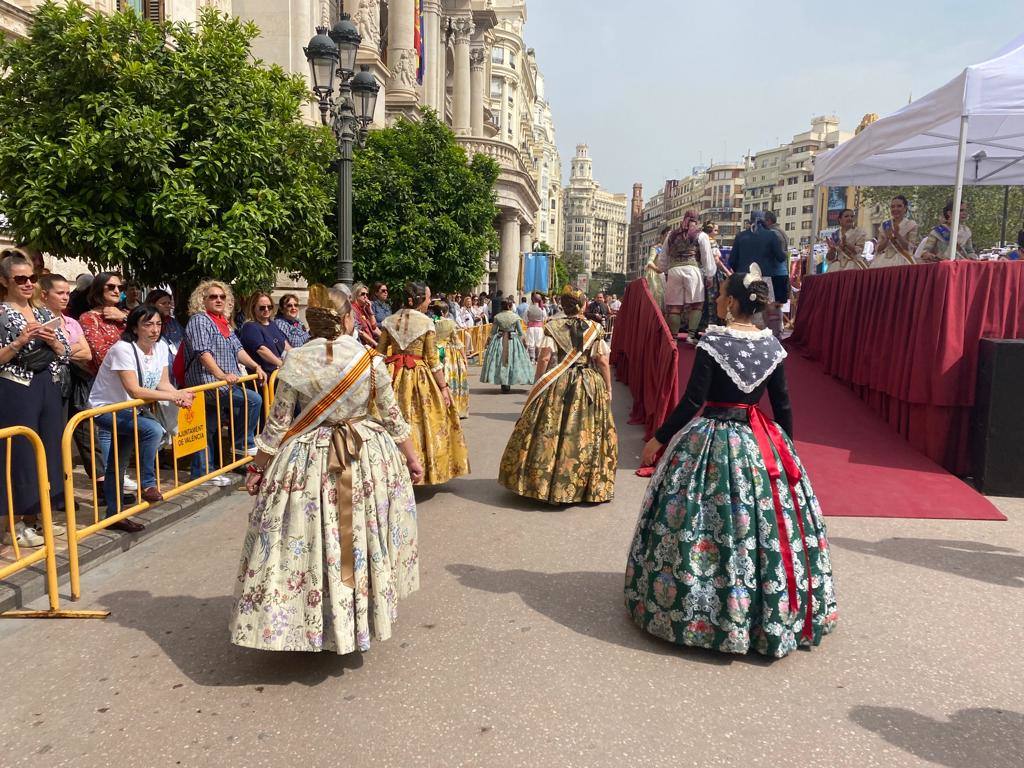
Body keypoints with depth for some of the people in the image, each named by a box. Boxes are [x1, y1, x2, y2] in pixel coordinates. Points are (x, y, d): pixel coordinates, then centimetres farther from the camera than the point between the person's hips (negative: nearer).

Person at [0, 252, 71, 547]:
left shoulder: (45, 314, 12)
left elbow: (66, 355, 11)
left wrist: (51, 340, -7)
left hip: (48, 389, 6)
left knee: (48, 451, 9)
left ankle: (33, 518, 23)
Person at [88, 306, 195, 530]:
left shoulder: (161, 347, -1)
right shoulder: (123, 349, -24)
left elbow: (163, 383, -1)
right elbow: (134, 390, -30)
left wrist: (180, 395, -23)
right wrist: (174, 396, -34)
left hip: (130, 410, 8)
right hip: (105, 409, -8)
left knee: (117, 467, 15)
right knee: (153, 429, -30)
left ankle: (114, 515, 26)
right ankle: (148, 484, -14)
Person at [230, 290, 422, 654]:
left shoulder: (294, 362, -9)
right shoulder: (371, 361, -8)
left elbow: (277, 424, -5)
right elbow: (393, 419, -1)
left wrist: (258, 468, 7)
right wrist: (412, 459, 11)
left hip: (308, 461, -1)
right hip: (368, 458, 1)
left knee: (304, 539, 10)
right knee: (363, 537, 16)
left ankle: (310, 620, 22)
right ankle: (363, 613, 31)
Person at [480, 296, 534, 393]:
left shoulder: (497, 317, -2)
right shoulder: (515, 317, -5)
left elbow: (492, 332, 0)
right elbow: (520, 332, -2)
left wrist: (489, 342, 10)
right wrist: (524, 343, 9)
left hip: (499, 340, 1)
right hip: (513, 341, -1)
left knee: (500, 361, 7)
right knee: (511, 360, 6)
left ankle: (503, 384, 7)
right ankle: (508, 385, 6)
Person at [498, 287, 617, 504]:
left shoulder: (553, 327, -3)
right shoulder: (595, 329, 1)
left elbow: (544, 358, -8)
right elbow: (602, 362, -2)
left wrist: (538, 386, 0)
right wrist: (608, 389, 6)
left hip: (556, 386, -1)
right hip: (590, 386, 1)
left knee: (549, 433, 6)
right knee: (587, 436, 8)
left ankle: (542, 481, 13)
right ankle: (588, 485, 16)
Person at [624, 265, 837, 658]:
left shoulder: (712, 341, -13)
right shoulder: (772, 345, 1)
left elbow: (692, 401, -14)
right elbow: (782, 404, 5)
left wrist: (659, 439, -5)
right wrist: (785, 445, 18)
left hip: (712, 443, -5)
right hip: (761, 445, 5)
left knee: (704, 529, 6)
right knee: (766, 524, 14)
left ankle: (698, 614, 17)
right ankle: (774, 615, 27)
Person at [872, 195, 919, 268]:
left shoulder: (911, 224, 5)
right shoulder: (885, 225, 13)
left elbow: (910, 248, -3)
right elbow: (878, 249, 9)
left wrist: (897, 234, -14)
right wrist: (887, 238, -8)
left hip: (902, 261, -2)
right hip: (884, 261, 2)